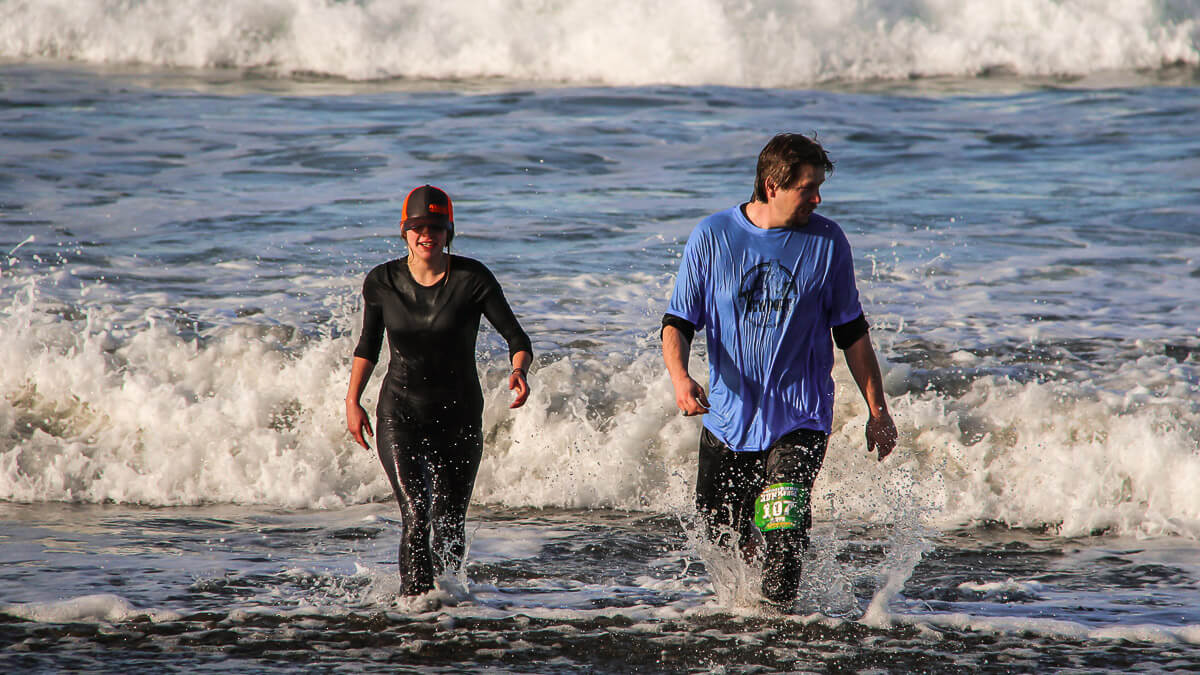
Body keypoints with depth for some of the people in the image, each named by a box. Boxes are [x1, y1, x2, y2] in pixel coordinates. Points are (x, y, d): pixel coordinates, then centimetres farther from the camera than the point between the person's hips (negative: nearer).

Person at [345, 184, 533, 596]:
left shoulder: (472, 279, -11)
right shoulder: (382, 282, -4)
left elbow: (517, 339, -10)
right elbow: (368, 345, 12)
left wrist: (519, 371, -31)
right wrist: (352, 400, 5)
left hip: (459, 417, 0)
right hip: (399, 414, 0)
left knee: (450, 528, 9)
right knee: (416, 517, -18)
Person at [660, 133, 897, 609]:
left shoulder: (826, 242, -2)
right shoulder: (712, 237, -4)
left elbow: (851, 333, 7)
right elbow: (678, 322, -2)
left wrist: (877, 411, 7)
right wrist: (679, 376, -22)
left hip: (800, 417, -2)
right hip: (728, 414, 2)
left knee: (781, 533, -17)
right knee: (719, 532, 9)